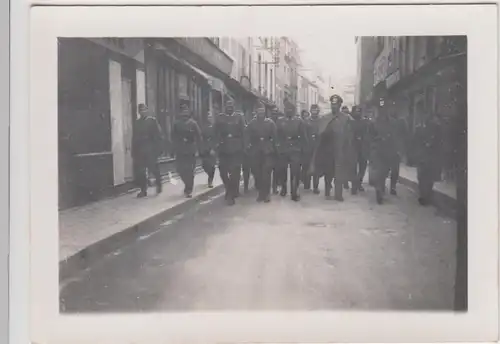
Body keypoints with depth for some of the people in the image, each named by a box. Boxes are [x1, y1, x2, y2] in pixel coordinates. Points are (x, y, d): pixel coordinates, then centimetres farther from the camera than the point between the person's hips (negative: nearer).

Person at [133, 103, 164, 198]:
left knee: (154, 168, 1)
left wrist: (158, 148, -14)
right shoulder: (137, 123, 13)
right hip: (140, 151, 5)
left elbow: (158, 136, -7)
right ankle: (143, 190, 11)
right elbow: (135, 138, 14)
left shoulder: (152, 121, -2)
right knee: (141, 171, 4)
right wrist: (135, 150, 9)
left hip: (151, 151, -5)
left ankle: (159, 184, 24)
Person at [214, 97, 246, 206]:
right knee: (223, 171, 0)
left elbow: (243, 134, 4)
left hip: (236, 149, -1)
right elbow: (217, 134, 5)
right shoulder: (220, 118, 9)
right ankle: (231, 191, 24)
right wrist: (218, 145, -5)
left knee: (235, 172, -3)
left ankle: (231, 194, 7)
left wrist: (243, 148, -1)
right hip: (223, 149, 1)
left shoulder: (239, 118, 7)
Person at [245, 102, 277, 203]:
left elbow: (274, 136, 4)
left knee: (266, 172, -7)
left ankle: (266, 193, -1)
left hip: (267, 150, -1)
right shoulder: (251, 123, 9)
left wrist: (274, 148, -4)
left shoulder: (270, 122, 7)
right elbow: (248, 136, 5)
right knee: (257, 172, 3)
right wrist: (248, 146, -6)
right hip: (255, 151, 2)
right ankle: (261, 192, 12)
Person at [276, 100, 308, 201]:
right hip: (283, 150, 2)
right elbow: (277, 135, 7)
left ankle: (294, 193, -2)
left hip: (295, 150, -1)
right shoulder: (280, 121, 9)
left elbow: (304, 136, 4)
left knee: (295, 172, -7)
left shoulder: (299, 121, 6)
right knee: (282, 171, 8)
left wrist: (301, 148, -3)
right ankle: (283, 188, 31)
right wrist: (278, 147, -1)